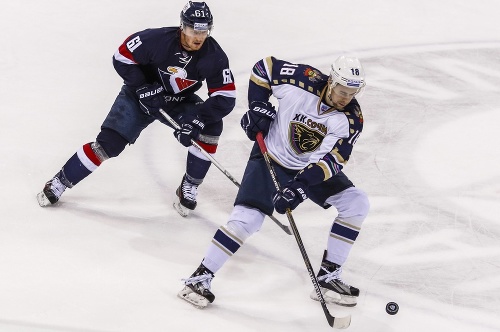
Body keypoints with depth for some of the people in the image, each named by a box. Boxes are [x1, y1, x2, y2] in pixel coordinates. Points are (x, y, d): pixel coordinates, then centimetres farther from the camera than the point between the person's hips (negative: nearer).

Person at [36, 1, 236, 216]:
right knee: (109, 143, -14)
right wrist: (142, 89, -24)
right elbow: (122, 57, -18)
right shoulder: (157, 40, -30)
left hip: (179, 102, 2)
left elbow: (225, 97, -25)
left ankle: (189, 188, -7)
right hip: (141, 95, -2)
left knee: (211, 127, -23)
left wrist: (197, 121, -37)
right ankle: (60, 182, 3)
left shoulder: (214, 56, -24)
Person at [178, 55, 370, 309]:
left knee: (356, 203, -11)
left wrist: (299, 186, -35)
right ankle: (200, 277, -7)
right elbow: (263, 68, -7)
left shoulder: (351, 119, -18)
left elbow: (331, 161, -23)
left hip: (314, 167, 4)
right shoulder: (304, 80, -24)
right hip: (272, 159, -3)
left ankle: (329, 276, -3)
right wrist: (258, 107, -15)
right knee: (247, 218, -19)